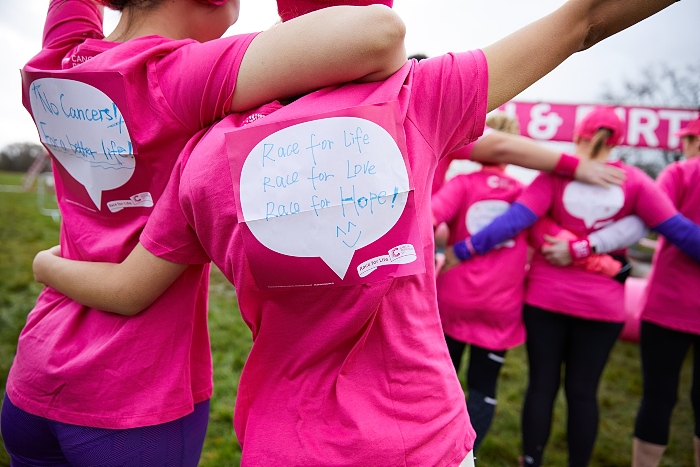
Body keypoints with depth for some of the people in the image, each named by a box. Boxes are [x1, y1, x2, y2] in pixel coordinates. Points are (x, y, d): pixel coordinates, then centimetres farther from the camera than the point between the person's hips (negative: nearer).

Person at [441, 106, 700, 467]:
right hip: (602, 304, 1)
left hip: (546, 297, -1)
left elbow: (515, 219, -18)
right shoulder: (633, 181, -5)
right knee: (583, 390, 13)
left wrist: (462, 250, -18)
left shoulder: (556, 176, -8)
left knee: (542, 385, 10)